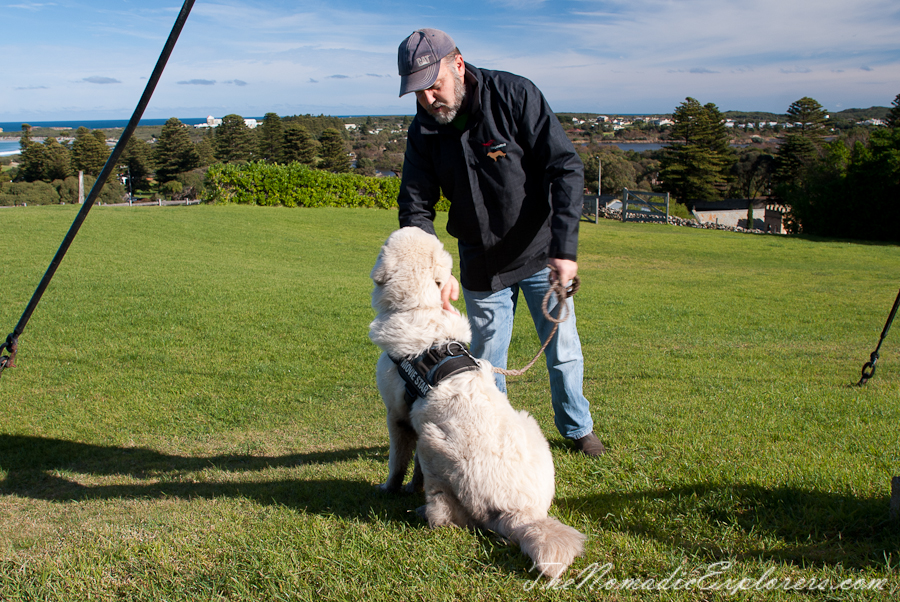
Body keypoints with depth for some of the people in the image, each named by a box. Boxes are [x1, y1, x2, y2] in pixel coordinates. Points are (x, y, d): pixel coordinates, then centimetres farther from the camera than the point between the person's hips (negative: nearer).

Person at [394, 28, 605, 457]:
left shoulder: (514, 96, -20)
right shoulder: (424, 132, -8)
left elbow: (566, 168, -21)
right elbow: (415, 208, -4)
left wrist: (564, 248, -28)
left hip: (540, 253, -2)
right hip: (481, 264, 3)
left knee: (563, 351, 10)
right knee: (485, 360, 9)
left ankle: (577, 427, 34)